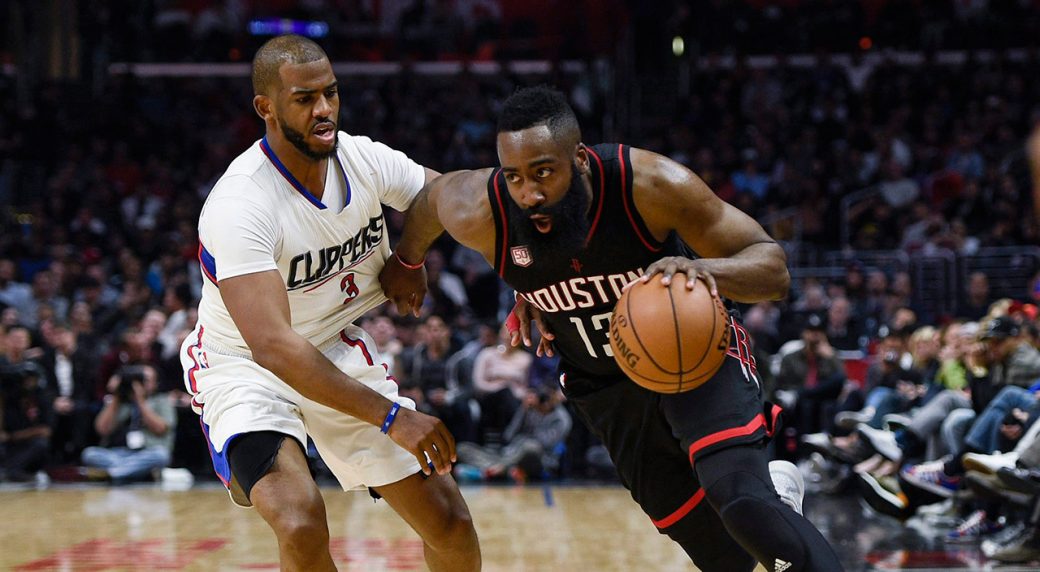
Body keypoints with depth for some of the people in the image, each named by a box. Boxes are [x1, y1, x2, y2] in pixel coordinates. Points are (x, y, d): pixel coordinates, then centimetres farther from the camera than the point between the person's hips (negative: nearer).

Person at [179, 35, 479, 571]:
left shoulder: (366, 160, -12)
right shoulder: (238, 205, -31)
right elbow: (273, 346, -38)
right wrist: (390, 417, -40)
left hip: (336, 348, 6)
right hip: (245, 364, -6)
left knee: (452, 526, 2)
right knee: (302, 524, -31)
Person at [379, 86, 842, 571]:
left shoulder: (652, 184, -31)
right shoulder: (480, 215, -24)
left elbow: (773, 270, -26)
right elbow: (429, 194, 1)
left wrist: (703, 270, -47)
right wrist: (407, 262, 21)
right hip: (607, 392, 3)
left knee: (744, 507, -30)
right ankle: (775, 486, 37)